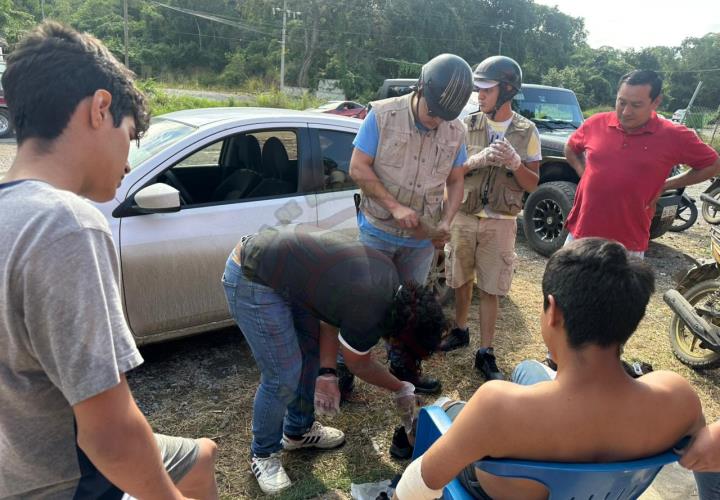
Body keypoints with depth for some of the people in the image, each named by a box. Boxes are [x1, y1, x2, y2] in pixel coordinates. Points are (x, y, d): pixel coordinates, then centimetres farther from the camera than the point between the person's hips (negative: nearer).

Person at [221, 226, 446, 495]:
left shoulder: (388, 275, -1)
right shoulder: (369, 315, -24)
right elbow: (359, 364, -3)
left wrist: (327, 371, 2)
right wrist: (402, 390, 13)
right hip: (251, 279, -9)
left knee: (313, 350, 16)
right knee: (283, 378, -6)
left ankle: (299, 430, 36)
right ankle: (263, 455, 20)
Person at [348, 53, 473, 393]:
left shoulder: (456, 131, -1)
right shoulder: (383, 115, -12)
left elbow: (455, 182, 6)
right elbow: (358, 168, -12)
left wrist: (446, 222, -11)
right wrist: (395, 206, -21)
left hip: (422, 238, 3)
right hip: (377, 230, -3)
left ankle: (404, 366, 36)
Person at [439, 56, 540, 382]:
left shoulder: (527, 132, -1)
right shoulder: (467, 125, -1)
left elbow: (532, 185, 1)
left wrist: (515, 163, -18)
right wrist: (478, 159, -19)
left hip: (501, 222, -1)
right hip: (464, 216, 1)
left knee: (490, 289, 3)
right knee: (462, 279, 14)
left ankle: (485, 353, 14)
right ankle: (460, 331, 36)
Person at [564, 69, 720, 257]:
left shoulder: (674, 136, -7)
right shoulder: (595, 123, -1)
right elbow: (570, 148, 19)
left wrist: (665, 185, 1)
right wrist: (583, 172, 4)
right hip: (580, 233, 3)